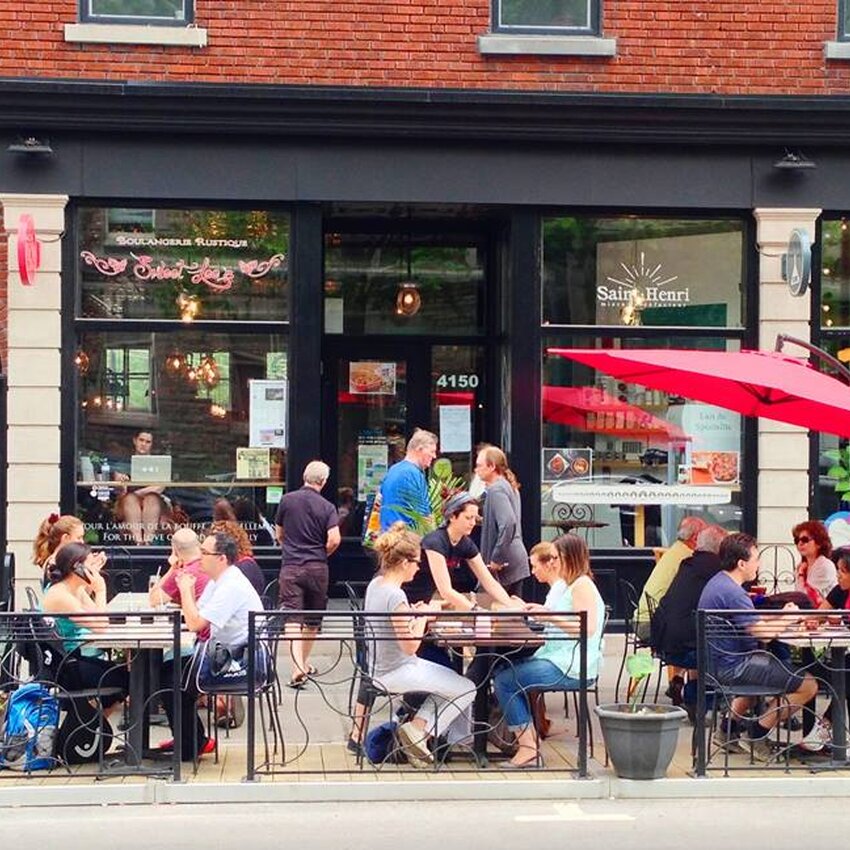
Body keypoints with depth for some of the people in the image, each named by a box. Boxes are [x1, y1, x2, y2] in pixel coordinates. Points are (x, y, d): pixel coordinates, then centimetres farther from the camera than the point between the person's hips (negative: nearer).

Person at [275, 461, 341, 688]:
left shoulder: (287, 500, 2)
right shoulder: (327, 507, -4)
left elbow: (279, 534, 12)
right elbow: (334, 540, -13)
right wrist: (321, 554, 7)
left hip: (291, 567, 0)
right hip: (317, 568, 0)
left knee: (292, 618, -7)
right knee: (313, 620, 17)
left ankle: (298, 668, -22)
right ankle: (304, 663, 29)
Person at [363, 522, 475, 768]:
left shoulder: (375, 584, 3)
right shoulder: (395, 596, -26)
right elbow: (410, 646, -23)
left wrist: (415, 614, 6)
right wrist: (422, 618, -10)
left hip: (380, 668, 10)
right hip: (396, 673, -10)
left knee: (451, 680, 20)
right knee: (466, 689, -1)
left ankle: (416, 725, 18)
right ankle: (417, 731, 4)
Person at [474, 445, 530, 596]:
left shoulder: (496, 490, -15)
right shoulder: (509, 486, 15)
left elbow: (508, 523, -26)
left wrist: (496, 559, -21)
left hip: (505, 563, -10)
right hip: (517, 560, 10)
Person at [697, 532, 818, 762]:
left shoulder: (718, 583, 11)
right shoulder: (732, 592, -23)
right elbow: (761, 631, -26)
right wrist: (788, 618, -8)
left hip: (718, 662, 11)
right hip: (732, 668, -11)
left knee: (771, 665, 40)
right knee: (808, 686, -11)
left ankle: (731, 727, 33)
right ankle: (757, 736, 0)